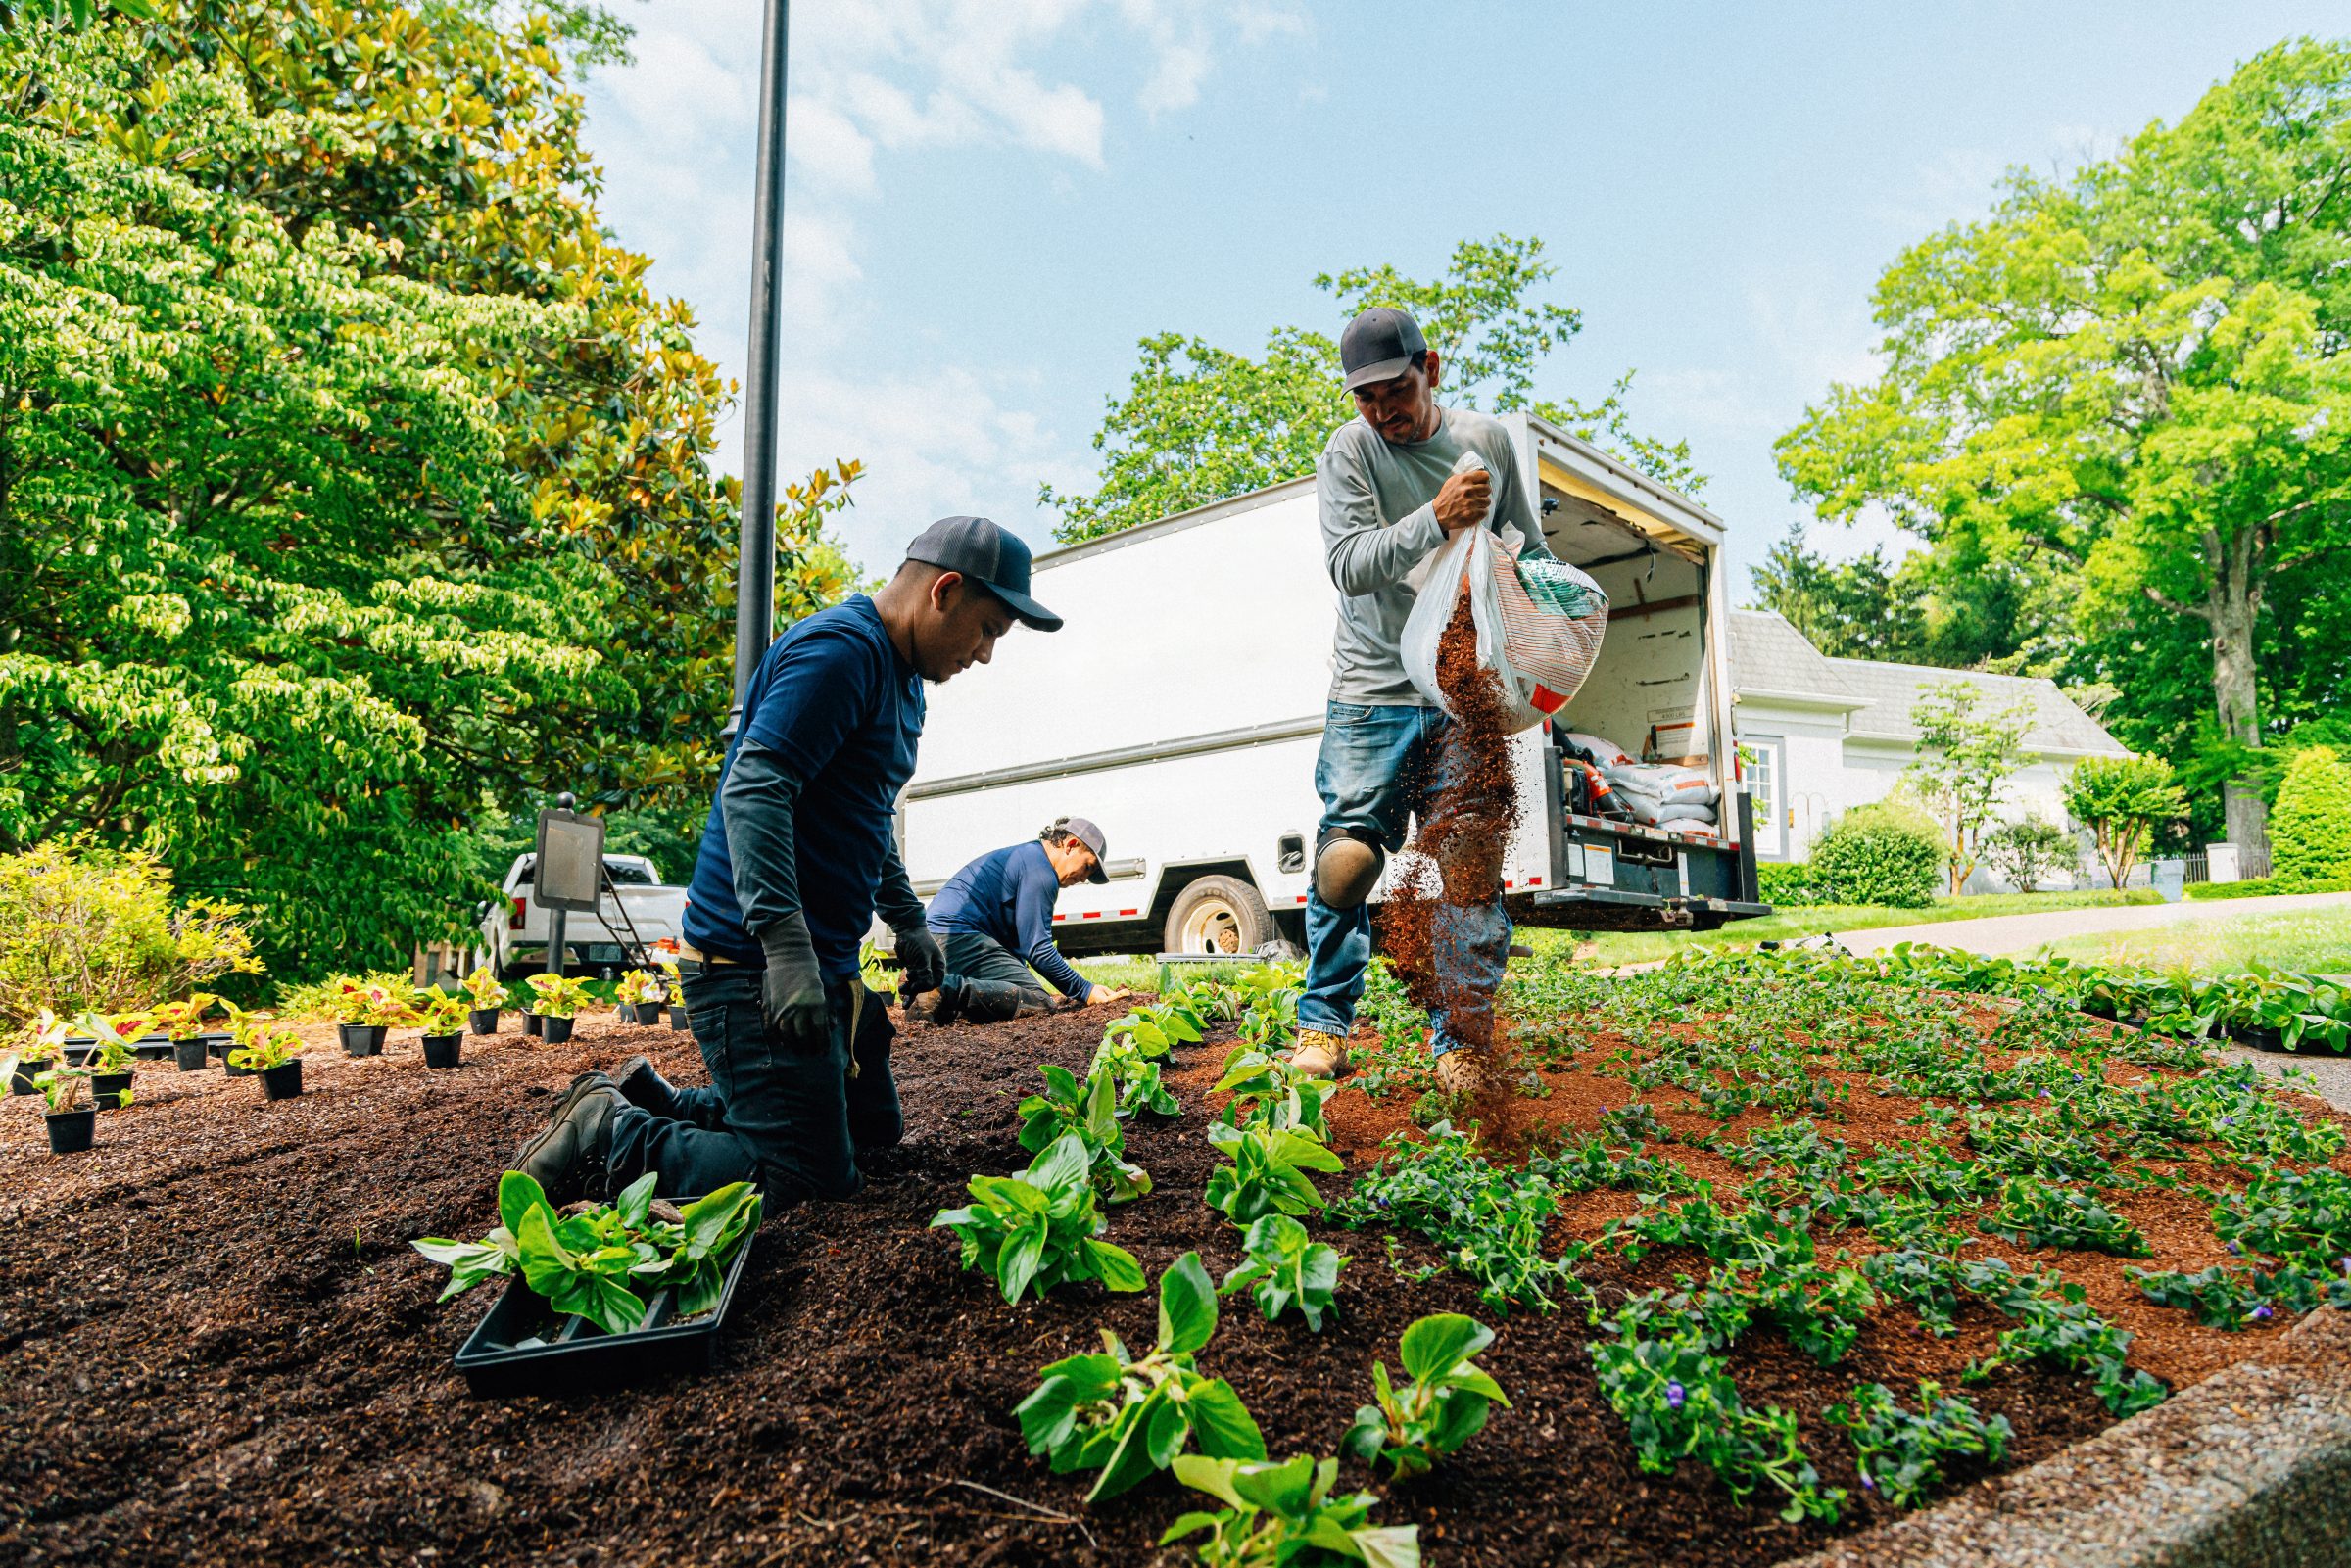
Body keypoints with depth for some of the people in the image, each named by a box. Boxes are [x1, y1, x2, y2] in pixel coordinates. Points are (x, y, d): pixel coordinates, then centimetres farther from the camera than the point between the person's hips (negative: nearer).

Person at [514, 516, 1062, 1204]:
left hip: (823, 963, 11)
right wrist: (786, 945, -33)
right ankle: (607, 1136, 0)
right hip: (758, 962, -11)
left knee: (873, 1129, 19)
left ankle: (653, 1100, 21)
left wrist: (908, 922, 32)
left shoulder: (901, 678, 17)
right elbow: (754, 790, -27)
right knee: (811, 1178, -11)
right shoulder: (840, 649, -16)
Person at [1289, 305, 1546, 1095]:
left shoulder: (1488, 441, 7)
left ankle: (1461, 1045, 6)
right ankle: (1323, 1022, 7)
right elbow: (1349, 565, -15)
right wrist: (1436, 520, -27)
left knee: (1473, 865, -4)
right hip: (1374, 690, -2)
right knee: (1347, 857, -12)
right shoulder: (1349, 451, -3)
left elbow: (1528, 550, 20)